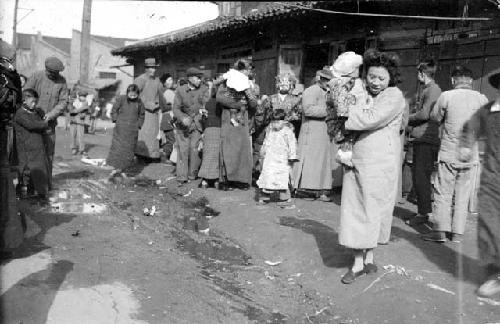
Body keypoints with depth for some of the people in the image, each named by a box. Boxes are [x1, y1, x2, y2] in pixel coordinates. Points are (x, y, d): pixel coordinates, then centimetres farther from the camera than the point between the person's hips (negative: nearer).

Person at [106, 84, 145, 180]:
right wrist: (116, 121, -2)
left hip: (132, 131, 2)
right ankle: (115, 169, 1)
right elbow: (114, 111, 5)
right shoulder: (121, 99, -5)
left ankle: (122, 170, 13)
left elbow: (142, 114, 17)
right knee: (117, 148, -6)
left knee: (128, 150, 3)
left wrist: (138, 125, 10)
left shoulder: (139, 102, 3)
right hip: (120, 129, -2)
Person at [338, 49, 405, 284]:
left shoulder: (394, 96, -5)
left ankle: (368, 257, 19)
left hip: (380, 162, -5)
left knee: (372, 209, 4)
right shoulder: (362, 94, 13)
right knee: (354, 209, 4)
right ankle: (359, 261, 13)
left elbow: (371, 120, -20)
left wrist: (348, 113, -10)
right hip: (355, 159, 5)